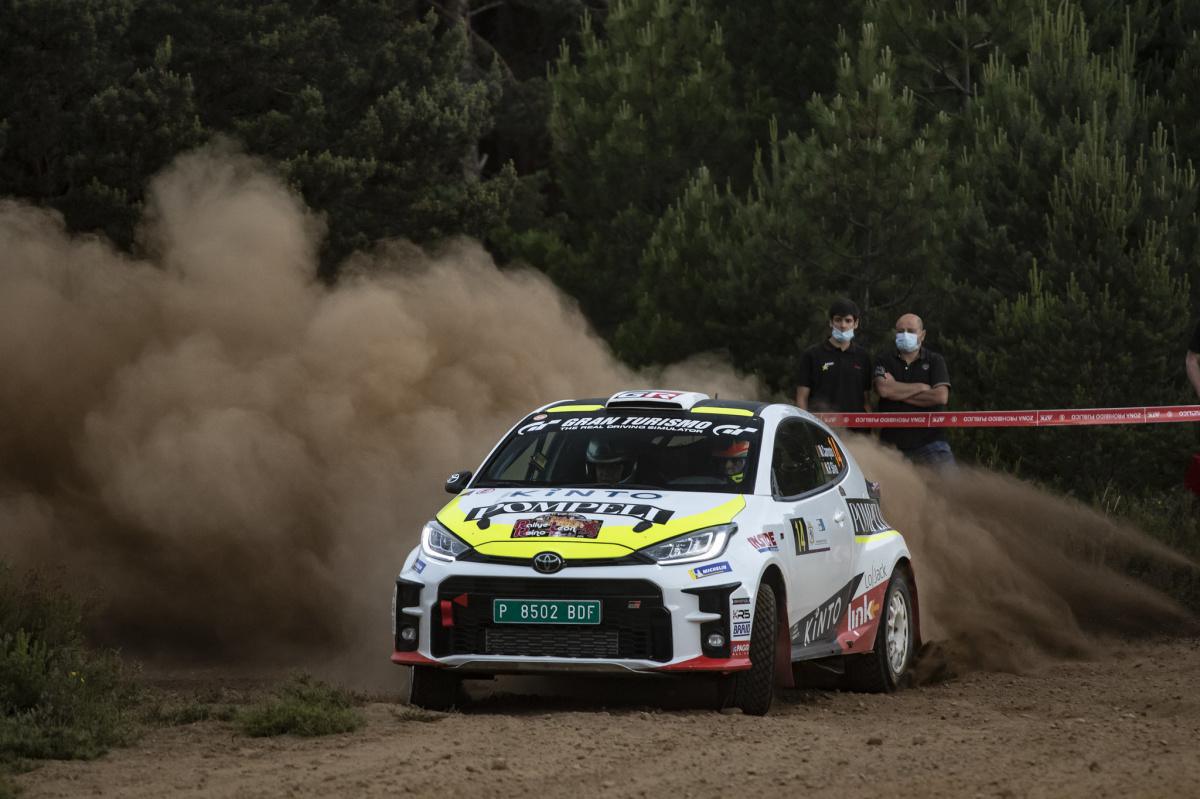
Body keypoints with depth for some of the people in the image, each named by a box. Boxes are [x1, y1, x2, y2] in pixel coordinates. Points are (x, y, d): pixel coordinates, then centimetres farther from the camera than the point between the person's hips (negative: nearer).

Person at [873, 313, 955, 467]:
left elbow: (941, 396, -8)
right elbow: (883, 389, -12)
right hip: (892, 443, 1)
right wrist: (922, 387, -5)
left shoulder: (935, 361, 8)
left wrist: (900, 393, -5)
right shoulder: (884, 361, 9)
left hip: (930, 441, -1)